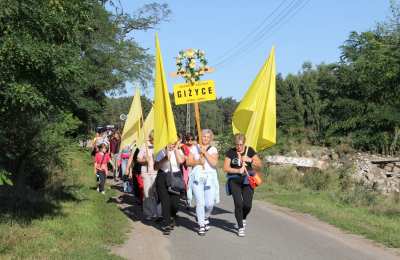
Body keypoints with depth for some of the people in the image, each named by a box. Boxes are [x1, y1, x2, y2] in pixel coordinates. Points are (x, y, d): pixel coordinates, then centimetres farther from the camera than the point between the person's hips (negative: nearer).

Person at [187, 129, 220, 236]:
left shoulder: (213, 150, 9)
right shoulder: (194, 148, 12)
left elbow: (214, 163, -7)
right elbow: (189, 162, 6)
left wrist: (205, 152, -10)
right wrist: (197, 162, -10)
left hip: (210, 178, 0)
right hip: (197, 177, 0)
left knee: (210, 203, -5)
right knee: (200, 202, -8)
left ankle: (206, 217, 27)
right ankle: (201, 226, 5)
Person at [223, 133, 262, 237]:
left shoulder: (250, 150, 3)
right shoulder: (230, 152, 0)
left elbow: (260, 165, 1)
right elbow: (225, 168, -5)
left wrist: (250, 160, -16)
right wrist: (238, 170, -17)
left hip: (247, 180, 1)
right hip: (234, 181, -1)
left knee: (247, 204, -5)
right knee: (238, 203, -10)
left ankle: (243, 218, 29)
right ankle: (240, 227, 5)